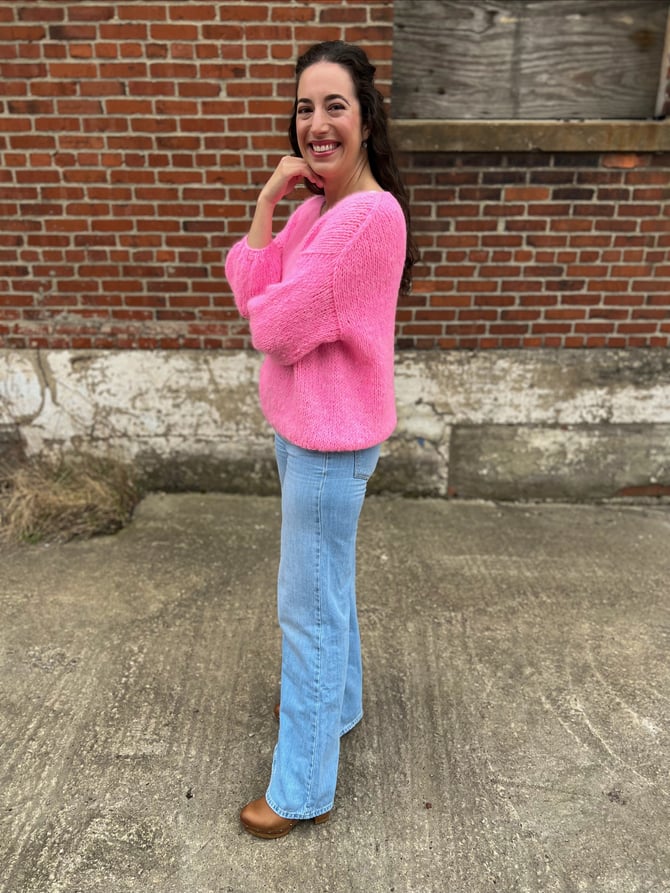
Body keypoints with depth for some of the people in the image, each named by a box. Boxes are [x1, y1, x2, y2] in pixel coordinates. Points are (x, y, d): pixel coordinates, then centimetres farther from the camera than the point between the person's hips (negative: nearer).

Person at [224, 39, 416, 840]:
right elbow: (251, 293, -1)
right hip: (299, 426, 9)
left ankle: (302, 790, 24)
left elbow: (276, 328, -22)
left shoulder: (370, 214, -22)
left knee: (307, 608, 3)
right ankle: (338, 700, 49)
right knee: (328, 585, 24)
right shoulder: (316, 208, 8)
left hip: (329, 437, -9)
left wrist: (267, 307, -1)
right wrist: (267, 199, -8)